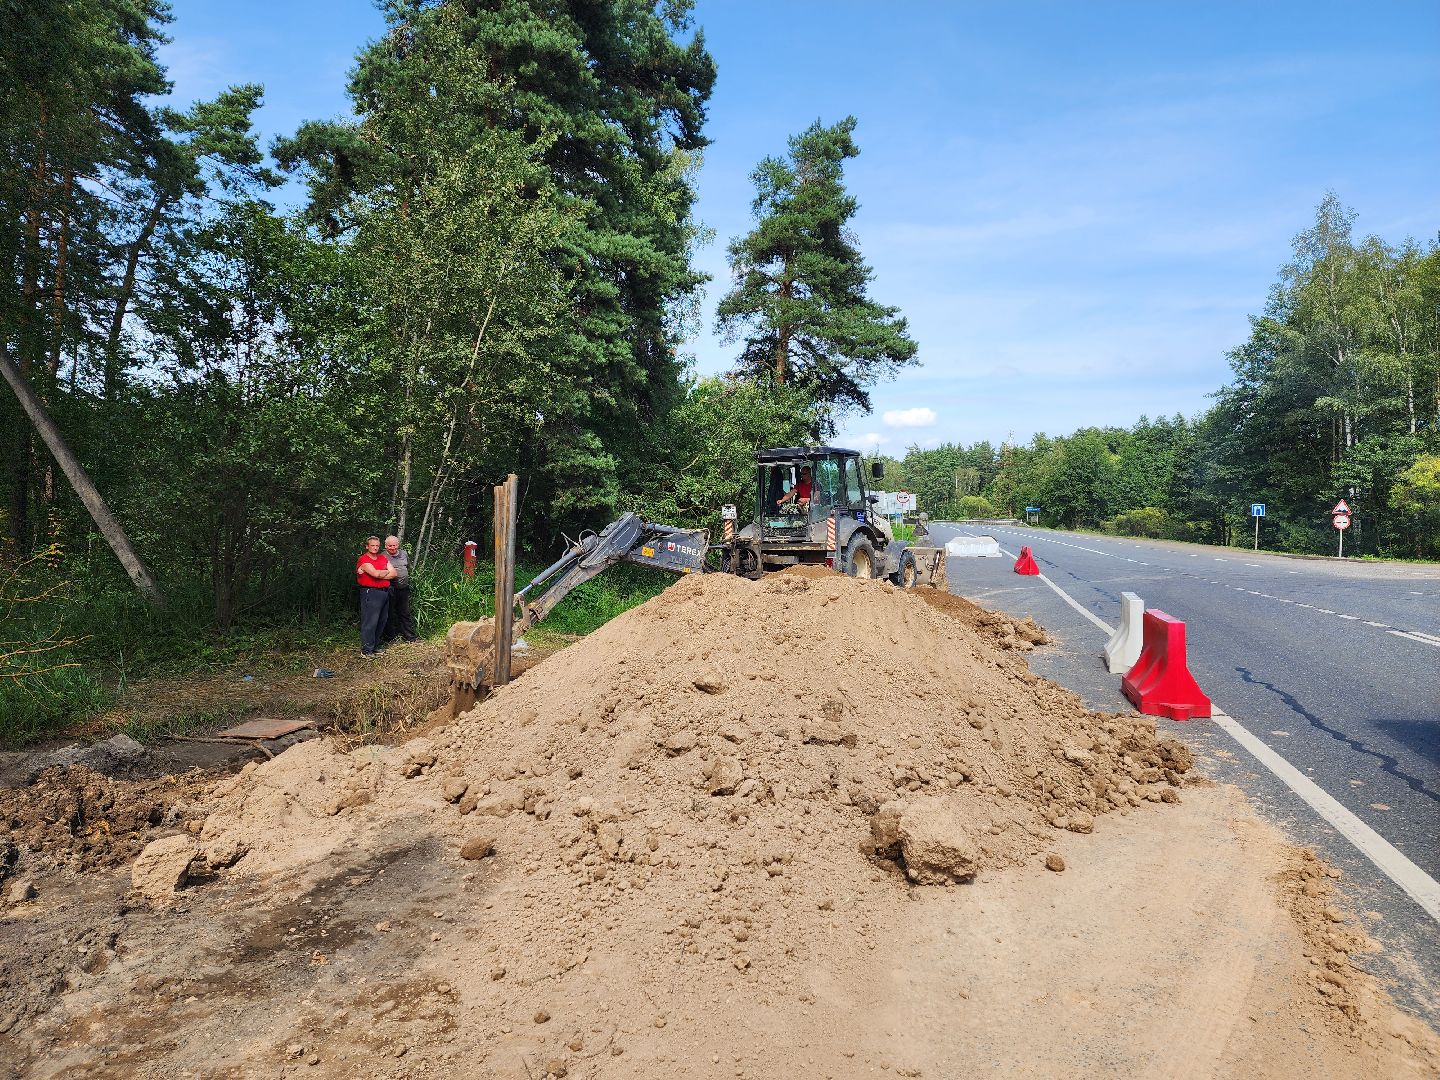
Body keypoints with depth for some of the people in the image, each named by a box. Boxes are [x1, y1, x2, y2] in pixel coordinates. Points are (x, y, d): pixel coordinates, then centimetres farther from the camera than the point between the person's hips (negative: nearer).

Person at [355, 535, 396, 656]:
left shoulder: (383, 558, 15)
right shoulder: (364, 560, -7)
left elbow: (393, 574, 6)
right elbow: (376, 574, -20)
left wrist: (380, 575, -9)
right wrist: (386, 571, 0)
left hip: (385, 592, 8)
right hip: (371, 592, -7)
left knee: (381, 621, 12)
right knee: (370, 622, -7)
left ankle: (375, 645, 23)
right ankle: (366, 650, -3)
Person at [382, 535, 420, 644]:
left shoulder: (404, 554, 11)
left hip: (404, 588, 5)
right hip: (390, 589, -5)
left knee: (406, 613, 11)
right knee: (390, 615, 4)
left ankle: (410, 636, 18)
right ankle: (390, 637, 14)